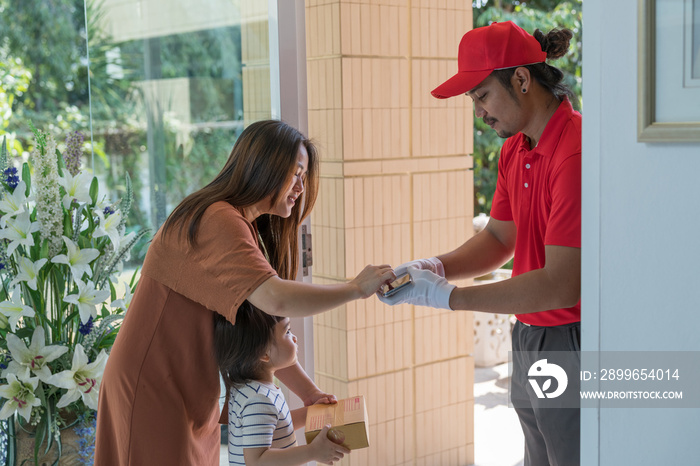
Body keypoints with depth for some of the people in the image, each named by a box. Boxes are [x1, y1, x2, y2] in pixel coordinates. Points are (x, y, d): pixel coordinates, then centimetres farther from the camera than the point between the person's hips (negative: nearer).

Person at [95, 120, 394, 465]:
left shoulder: (245, 228, 13)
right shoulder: (218, 222, -21)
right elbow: (276, 300, -34)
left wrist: (308, 392, 2)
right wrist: (356, 288, -21)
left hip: (191, 395, 10)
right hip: (153, 391, -10)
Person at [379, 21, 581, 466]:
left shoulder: (575, 153, -23)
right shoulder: (514, 149, 8)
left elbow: (562, 285, -25)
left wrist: (449, 296, -21)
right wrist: (435, 266, -4)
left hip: (574, 346, -9)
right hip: (529, 344, 9)